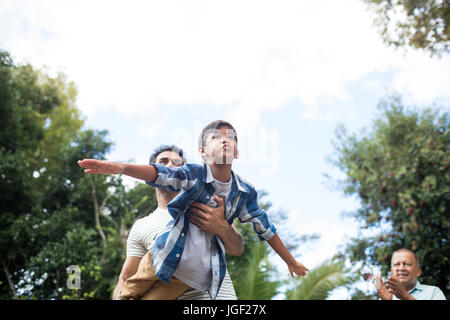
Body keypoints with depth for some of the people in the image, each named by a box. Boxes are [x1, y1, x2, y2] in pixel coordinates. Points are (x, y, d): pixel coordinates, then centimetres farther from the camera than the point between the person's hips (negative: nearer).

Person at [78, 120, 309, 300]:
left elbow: (265, 229, 9)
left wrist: (291, 261, 18)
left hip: (191, 277, 0)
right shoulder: (194, 174, -11)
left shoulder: (244, 193, -3)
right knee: (127, 295, 6)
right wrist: (120, 168, -48)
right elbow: (161, 174, -29)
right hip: (164, 258, 0)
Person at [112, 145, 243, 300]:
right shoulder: (140, 228, 16)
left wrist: (222, 227, -19)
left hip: (221, 294, -2)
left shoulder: (202, 202, 13)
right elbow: (126, 278, 14)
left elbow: (237, 250, 4)